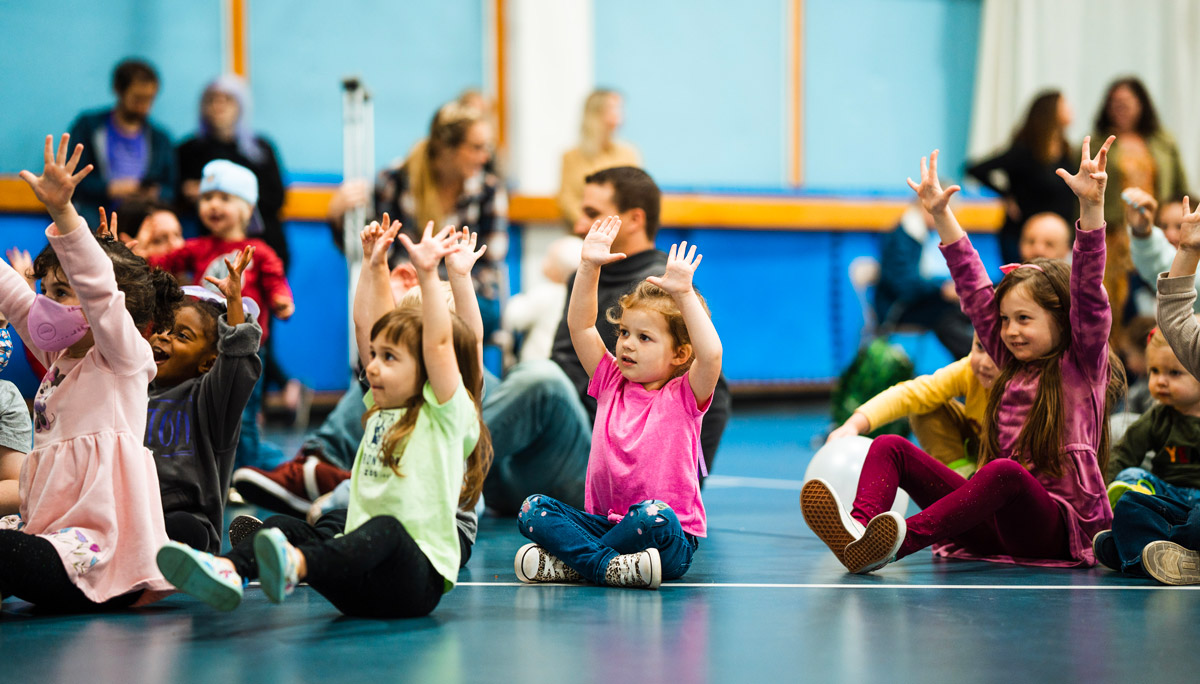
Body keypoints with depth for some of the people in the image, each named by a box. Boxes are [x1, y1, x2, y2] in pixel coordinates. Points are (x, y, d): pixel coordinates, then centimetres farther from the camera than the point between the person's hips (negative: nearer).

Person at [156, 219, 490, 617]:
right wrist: (376, 265, 23)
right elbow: (366, 324, 23)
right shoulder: (382, 410, 19)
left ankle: (293, 567, -65)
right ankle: (228, 572, -43)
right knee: (285, 525, -12)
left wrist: (428, 274, -18)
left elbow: (439, 343, -16)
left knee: (386, 529, -38)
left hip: (418, 581, -8)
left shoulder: (446, 416, -1)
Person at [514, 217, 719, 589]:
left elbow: (711, 353, -22)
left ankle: (569, 562, -24)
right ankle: (608, 566, -33)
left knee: (653, 516, -39)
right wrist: (589, 268, -1)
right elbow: (580, 326, 8)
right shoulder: (611, 383, 12)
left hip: (672, 537, -5)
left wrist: (684, 294, -26)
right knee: (532, 509, -16)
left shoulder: (684, 395, -2)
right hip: (603, 521, 5)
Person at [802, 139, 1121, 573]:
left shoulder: (1083, 366, 4)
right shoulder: (1014, 366, 20)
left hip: (1058, 529, -6)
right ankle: (860, 530, -40)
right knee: (890, 447, -9)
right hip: (995, 524, 7)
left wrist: (1091, 206, -22)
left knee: (1005, 472, -39)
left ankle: (902, 539, -58)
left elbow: (1089, 292, -10)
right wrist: (941, 215, 23)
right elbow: (975, 292, 23)